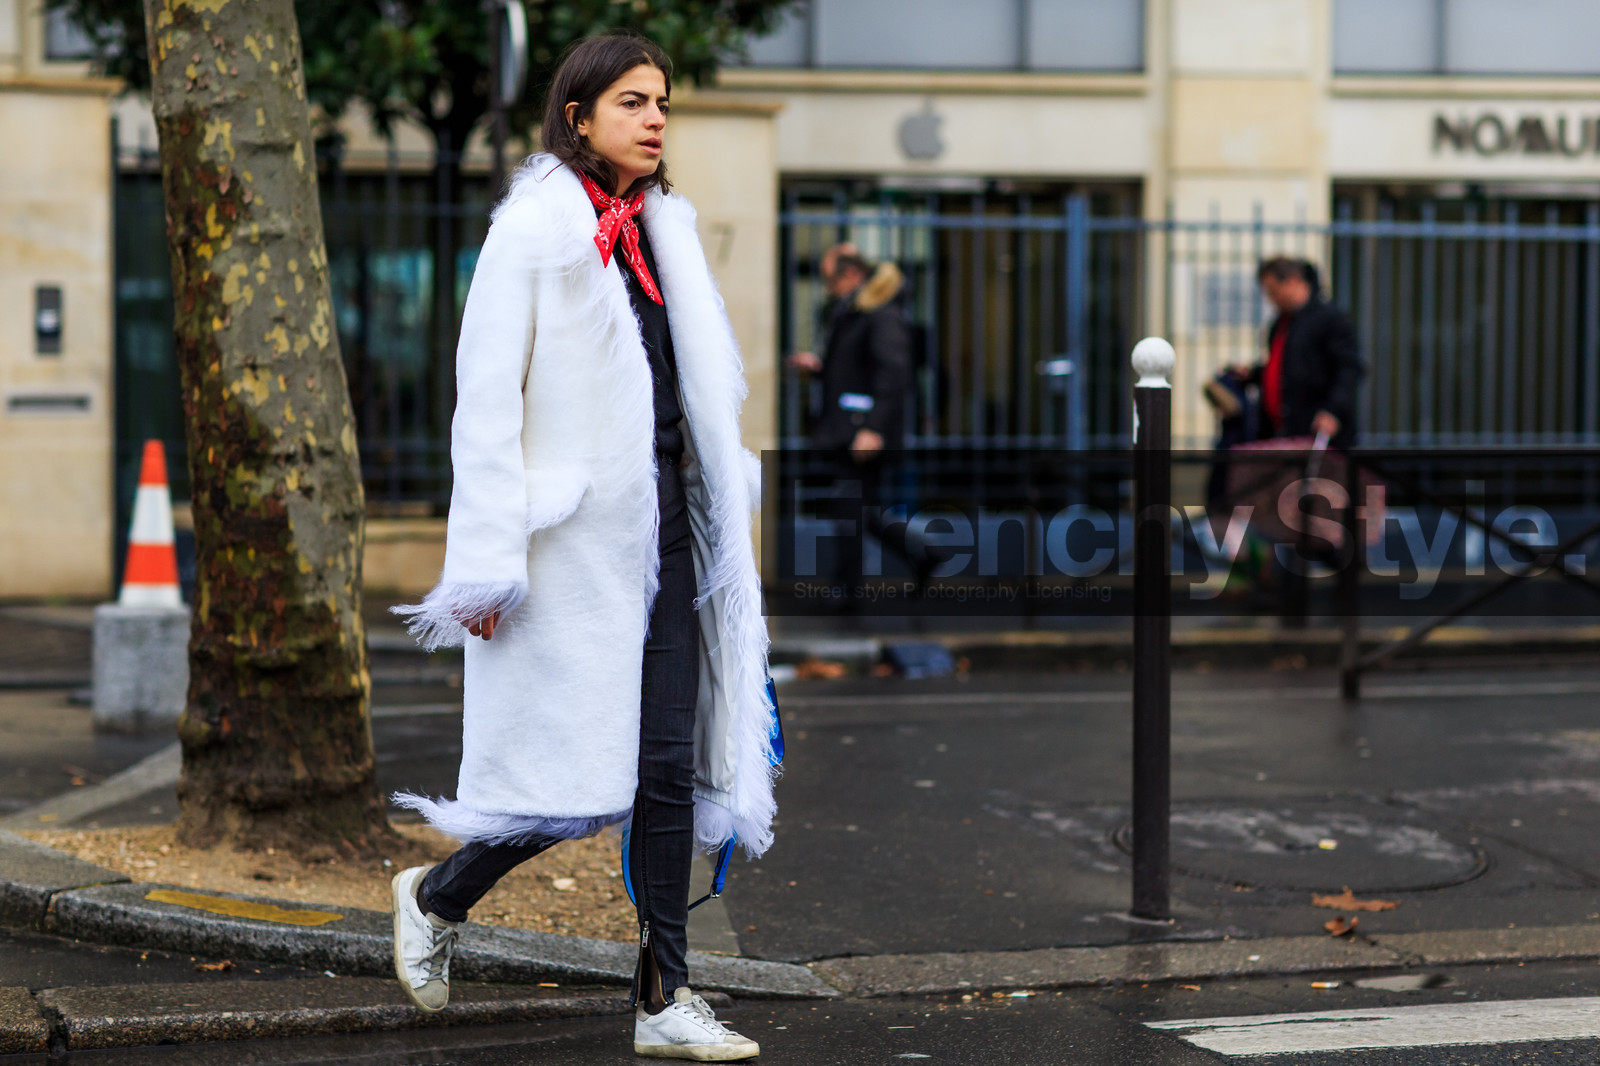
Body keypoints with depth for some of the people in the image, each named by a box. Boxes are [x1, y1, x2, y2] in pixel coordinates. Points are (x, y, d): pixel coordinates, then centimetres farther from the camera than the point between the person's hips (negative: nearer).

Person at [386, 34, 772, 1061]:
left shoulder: (664, 229, 14)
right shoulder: (532, 228, -7)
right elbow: (486, 400, -10)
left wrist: (717, 531, 17)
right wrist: (489, 565, -14)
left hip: (662, 527, 7)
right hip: (576, 533, -7)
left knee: (670, 765, 4)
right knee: (581, 776, -5)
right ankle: (437, 897, 19)